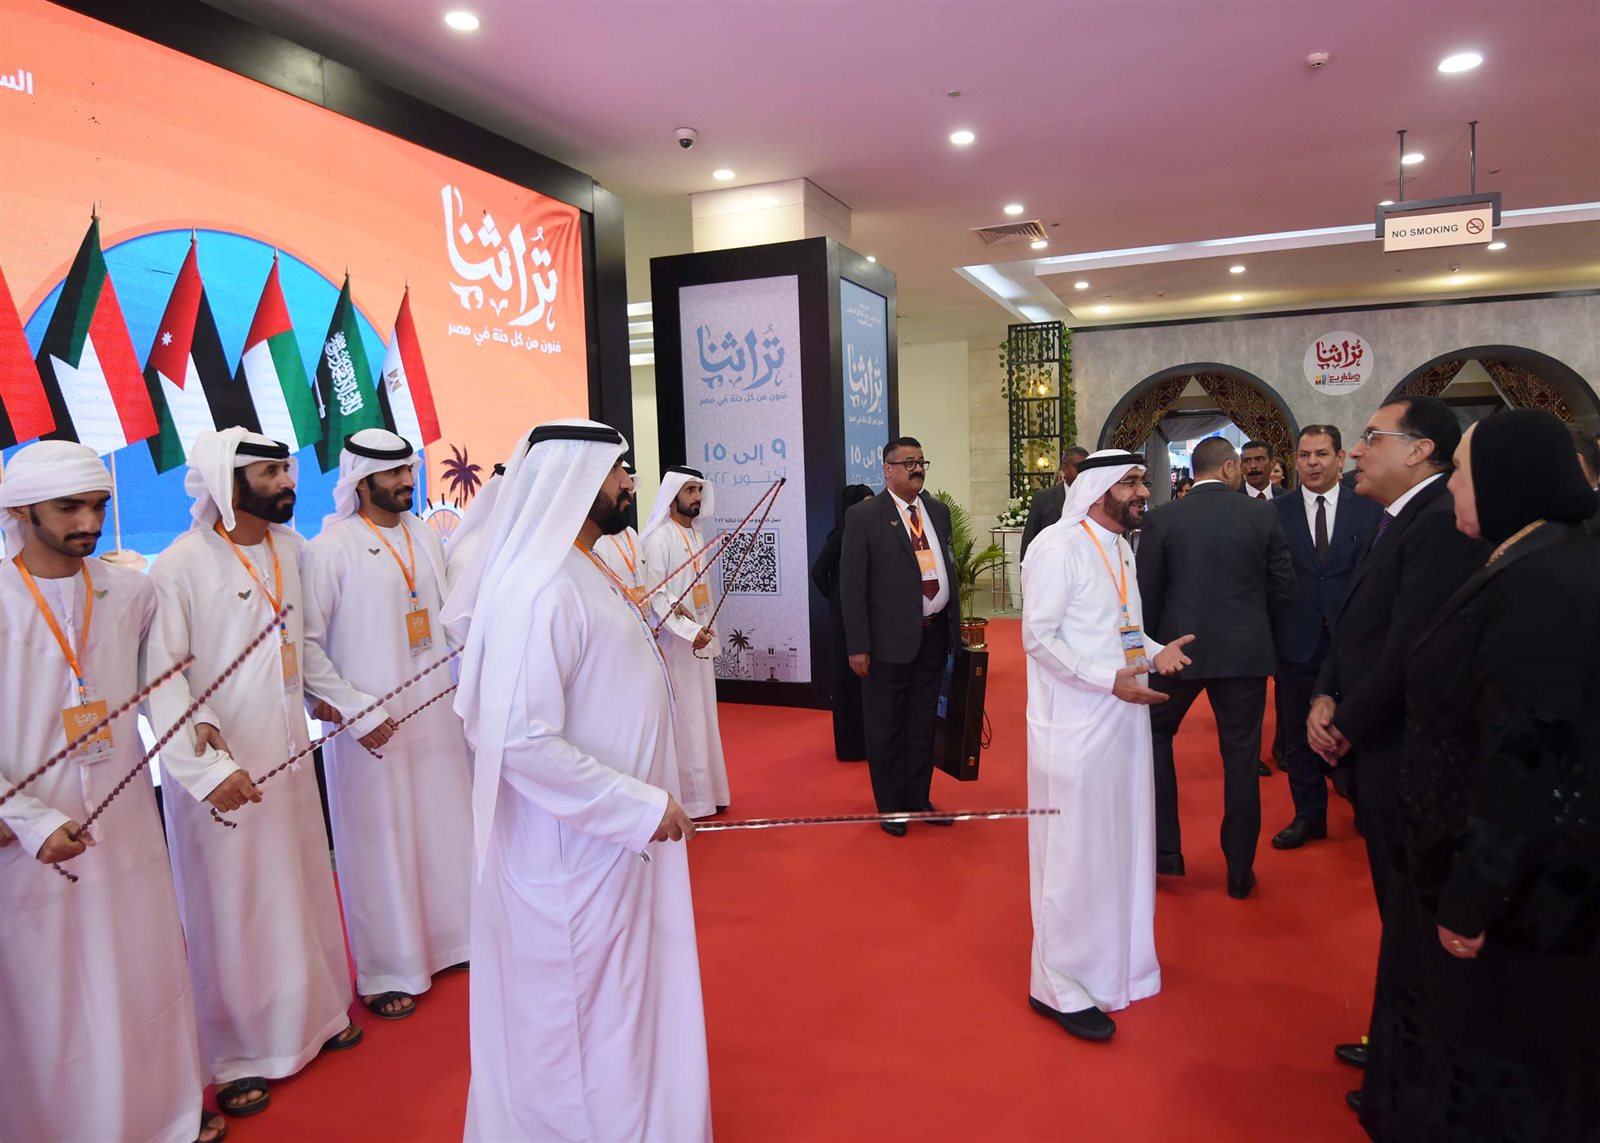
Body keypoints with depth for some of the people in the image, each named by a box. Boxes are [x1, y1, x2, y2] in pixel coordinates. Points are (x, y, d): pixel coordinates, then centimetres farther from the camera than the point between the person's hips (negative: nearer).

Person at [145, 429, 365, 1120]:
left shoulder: (290, 547, 4)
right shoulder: (181, 566, -15)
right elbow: (161, 677, -17)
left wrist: (351, 703, 13)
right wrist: (206, 767, -24)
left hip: (288, 752, 6)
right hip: (219, 765, -5)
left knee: (302, 883, 16)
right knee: (231, 905, 7)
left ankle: (313, 1012, 36)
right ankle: (235, 1055, 25)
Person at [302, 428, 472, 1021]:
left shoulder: (424, 536, 8)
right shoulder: (332, 548, -10)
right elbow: (307, 643, -12)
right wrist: (353, 710, -16)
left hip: (435, 711, 6)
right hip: (370, 723, -5)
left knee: (445, 826, 14)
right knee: (380, 842, 4)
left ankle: (447, 939, 33)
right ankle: (385, 972, 20)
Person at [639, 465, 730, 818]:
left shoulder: (697, 534, 12)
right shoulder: (658, 537, -13)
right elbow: (654, 594, -18)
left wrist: (710, 632, 16)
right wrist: (689, 631, -22)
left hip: (700, 638, 8)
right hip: (673, 641, -8)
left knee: (703, 716, 12)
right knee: (680, 719, -4)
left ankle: (705, 791, 22)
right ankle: (683, 798, 4)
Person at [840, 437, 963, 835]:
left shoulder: (938, 511, 9)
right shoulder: (863, 516, -8)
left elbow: (949, 569, 14)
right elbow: (851, 585, -10)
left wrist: (956, 626, 11)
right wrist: (858, 646, -14)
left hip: (935, 634, 5)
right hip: (891, 638, -5)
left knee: (924, 722, 16)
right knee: (887, 727, 9)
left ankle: (918, 798, 31)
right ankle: (890, 806, 24)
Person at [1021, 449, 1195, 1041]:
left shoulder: (1119, 547, 14)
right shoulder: (1059, 547, -14)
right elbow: (1038, 636, -18)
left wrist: (1154, 653, 2)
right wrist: (1112, 679, -24)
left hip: (1121, 722, 9)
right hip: (1076, 725, -9)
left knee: (1119, 844, 18)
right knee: (1074, 853, 0)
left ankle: (1110, 959, 36)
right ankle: (1059, 986, 14)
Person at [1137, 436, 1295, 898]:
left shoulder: (1162, 518, -5)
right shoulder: (1262, 515, -2)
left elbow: (1146, 594, -3)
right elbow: (1283, 588, 1)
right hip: (1246, 651, 1)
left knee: (1156, 736, 18)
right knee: (1241, 757, 10)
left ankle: (1165, 851, 17)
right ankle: (1240, 869, 19)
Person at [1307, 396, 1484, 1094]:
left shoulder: (1442, 522, -20)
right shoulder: (1397, 523, 12)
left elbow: (1410, 648, -25)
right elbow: (1354, 629, 14)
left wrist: (1348, 727, -13)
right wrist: (1325, 700, -1)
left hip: (1407, 762, -9)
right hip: (1380, 756, 9)